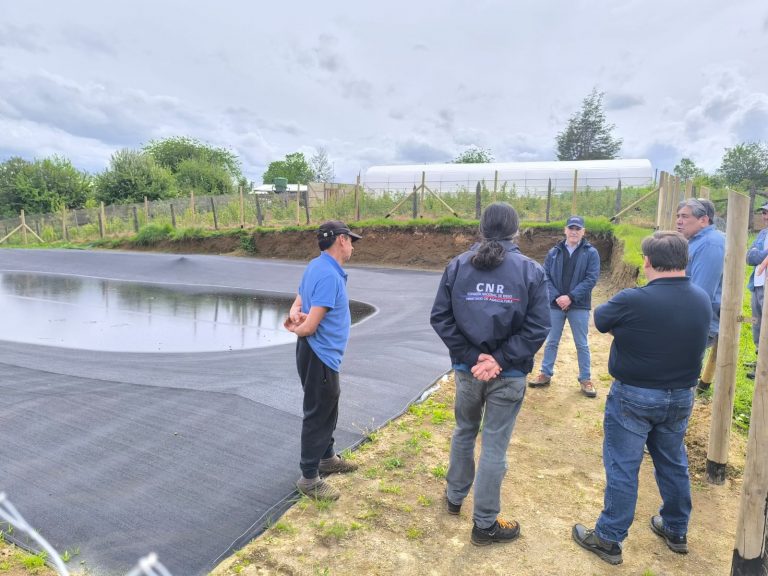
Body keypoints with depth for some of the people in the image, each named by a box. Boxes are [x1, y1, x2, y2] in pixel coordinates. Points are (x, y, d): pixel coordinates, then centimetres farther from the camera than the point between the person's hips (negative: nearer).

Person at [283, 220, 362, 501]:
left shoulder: (315, 266, 6)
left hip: (322, 354, 10)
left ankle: (327, 458, 43)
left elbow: (298, 301, 11)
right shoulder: (329, 276, -25)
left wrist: (294, 314, -12)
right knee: (318, 415, 4)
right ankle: (309, 478, 20)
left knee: (328, 409, 24)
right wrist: (295, 328, -4)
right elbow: (308, 327, -26)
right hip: (319, 357, -10)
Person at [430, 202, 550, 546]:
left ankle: (454, 498, 42)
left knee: (464, 433, 24)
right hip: (508, 375, -2)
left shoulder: (457, 266, -2)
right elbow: (537, 327, -13)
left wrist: (472, 357, -8)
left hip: (466, 368, 3)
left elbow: (440, 318, -6)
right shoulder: (531, 270, -7)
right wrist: (500, 360, -14)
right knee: (494, 447, 8)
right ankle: (485, 524, 23)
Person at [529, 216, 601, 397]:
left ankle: (585, 379, 21)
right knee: (551, 342, 12)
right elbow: (546, 277, 0)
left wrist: (570, 297, -18)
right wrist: (556, 297, -14)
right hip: (555, 305, 2)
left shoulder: (591, 253, -3)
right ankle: (545, 374, 25)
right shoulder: (553, 252, 3)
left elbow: (591, 279, -11)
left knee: (582, 344, 8)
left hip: (579, 306, -2)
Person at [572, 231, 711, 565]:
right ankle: (676, 531, 41)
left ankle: (609, 539, 18)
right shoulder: (702, 300, -3)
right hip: (681, 397, 6)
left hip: (634, 397, -6)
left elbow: (600, 319, -7)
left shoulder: (634, 300, -24)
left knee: (622, 467, 6)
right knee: (674, 463, 22)